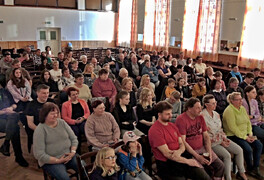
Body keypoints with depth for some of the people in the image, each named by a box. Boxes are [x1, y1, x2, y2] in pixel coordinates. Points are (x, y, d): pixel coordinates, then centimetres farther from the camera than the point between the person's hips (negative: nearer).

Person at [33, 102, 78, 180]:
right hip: (51, 161, -4)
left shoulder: (62, 122, 5)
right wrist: (58, 161, -15)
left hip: (69, 156, 5)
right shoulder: (40, 129, -9)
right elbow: (39, 154, -13)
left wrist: (73, 152, -8)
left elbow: (74, 139, 9)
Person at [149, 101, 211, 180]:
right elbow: (167, 154, -15)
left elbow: (182, 144, 12)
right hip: (166, 164, -5)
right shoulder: (154, 131, -12)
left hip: (180, 158, 6)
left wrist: (179, 151, -12)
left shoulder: (172, 125, 13)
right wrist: (187, 161, -14)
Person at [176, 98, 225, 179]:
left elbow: (206, 136, 9)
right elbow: (183, 141, -17)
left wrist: (209, 152, -6)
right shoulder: (181, 120, -15)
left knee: (220, 166, -2)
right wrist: (197, 156, -19)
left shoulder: (200, 117, 8)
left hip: (203, 148, 7)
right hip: (189, 151, -6)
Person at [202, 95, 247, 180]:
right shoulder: (202, 116, -16)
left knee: (239, 150, -2)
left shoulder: (216, 114, 10)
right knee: (227, 155, -24)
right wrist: (220, 142, -13)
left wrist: (224, 138, -1)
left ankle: (241, 173, 14)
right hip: (212, 142, -8)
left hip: (221, 139, 8)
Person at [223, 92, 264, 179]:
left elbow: (248, 122, 12)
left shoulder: (242, 108, 10)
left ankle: (256, 168, 2)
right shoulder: (229, 111, -16)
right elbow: (233, 128, -21)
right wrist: (245, 137, -18)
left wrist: (250, 134, -3)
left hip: (245, 134, 8)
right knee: (248, 149, -23)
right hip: (233, 136, -8)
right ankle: (250, 169, 4)